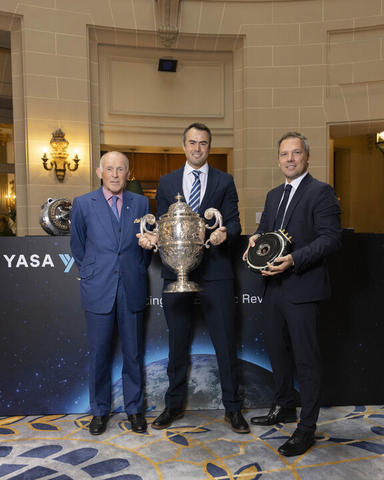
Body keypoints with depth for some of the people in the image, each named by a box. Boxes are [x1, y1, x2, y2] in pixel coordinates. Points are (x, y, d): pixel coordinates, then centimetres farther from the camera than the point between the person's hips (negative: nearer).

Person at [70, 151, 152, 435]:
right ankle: (100, 411, 25)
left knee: (134, 353, 9)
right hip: (98, 289, -1)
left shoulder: (141, 203, 5)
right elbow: (77, 245, 11)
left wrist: (138, 272, 9)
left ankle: (134, 409, 26)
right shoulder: (83, 204, 1)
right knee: (99, 353, 7)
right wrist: (90, 273, 11)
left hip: (132, 289, 1)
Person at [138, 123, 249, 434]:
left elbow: (234, 222, 0)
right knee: (177, 342, 13)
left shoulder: (224, 181, 7)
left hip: (215, 270, -1)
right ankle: (174, 406, 30)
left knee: (225, 341, 3)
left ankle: (232, 408, 21)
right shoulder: (167, 182, 12)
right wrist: (151, 237, -11)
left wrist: (224, 233, -22)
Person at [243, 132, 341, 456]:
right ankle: (284, 408, 39)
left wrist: (293, 260, -26)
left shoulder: (321, 192, -8)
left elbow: (331, 238, -15)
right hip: (274, 286, 8)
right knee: (277, 350, 19)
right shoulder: (274, 195, 17)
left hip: (303, 287, -8)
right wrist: (256, 239, -1)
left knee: (306, 358, 1)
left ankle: (307, 428, 16)